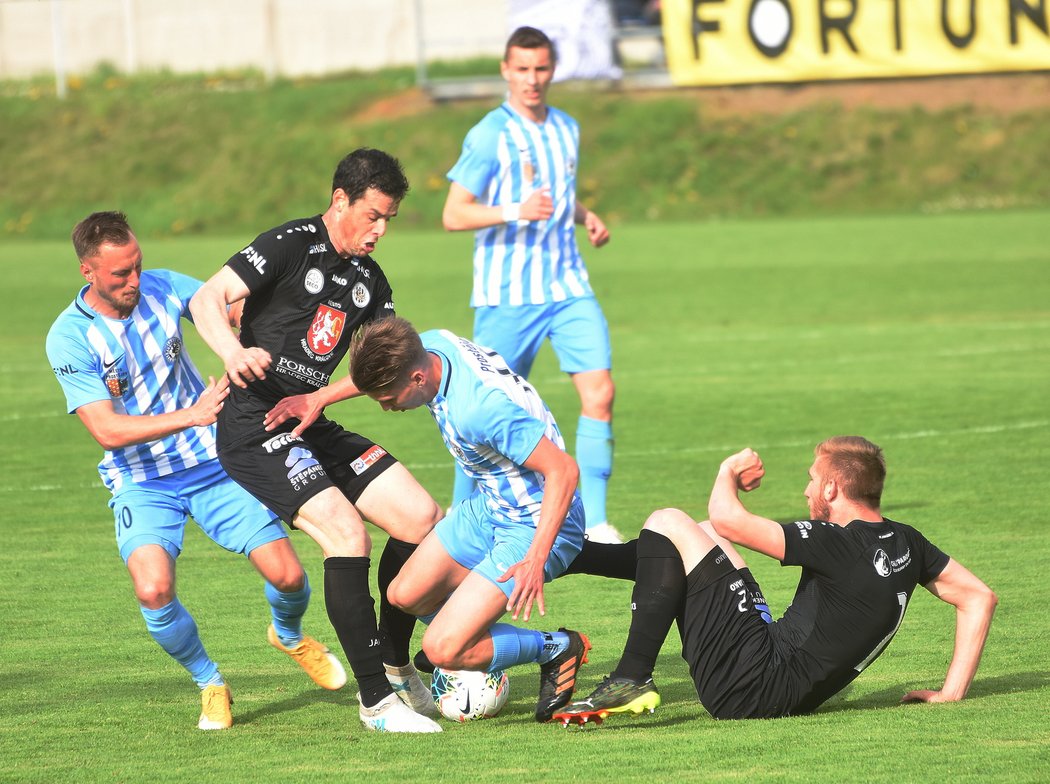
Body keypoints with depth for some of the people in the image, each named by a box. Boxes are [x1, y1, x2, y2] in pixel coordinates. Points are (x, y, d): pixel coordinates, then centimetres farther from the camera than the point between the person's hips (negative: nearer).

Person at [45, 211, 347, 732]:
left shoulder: (162, 288, -6)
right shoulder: (69, 338, -15)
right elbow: (107, 431, -21)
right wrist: (192, 416, -29)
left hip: (214, 464, 3)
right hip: (141, 484, -3)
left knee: (287, 575, -6)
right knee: (153, 590, -28)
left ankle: (289, 635, 32)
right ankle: (209, 684, 1)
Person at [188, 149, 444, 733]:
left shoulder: (369, 279, 12)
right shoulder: (292, 245, -10)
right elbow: (207, 299, -17)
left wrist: (320, 398, -10)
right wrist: (233, 351, -38)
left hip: (312, 427, 8)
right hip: (253, 429, -8)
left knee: (424, 520, 1)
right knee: (347, 534, -24)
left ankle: (395, 666, 18)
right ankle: (377, 701, -19)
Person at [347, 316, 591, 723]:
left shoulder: (479, 408, -36)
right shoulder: (430, 345, -10)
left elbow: (563, 470, -31)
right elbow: (379, 374, 16)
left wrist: (536, 559, -33)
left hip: (538, 525, -9)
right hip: (490, 506, 9)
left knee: (442, 650, -15)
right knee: (404, 596, 15)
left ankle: (557, 649, 5)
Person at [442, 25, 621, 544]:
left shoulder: (567, 129, 12)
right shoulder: (490, 135, -8)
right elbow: (453, 214, -11)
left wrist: (585, 217, 8)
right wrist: (517, 211, -24)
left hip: (567, 286, 5)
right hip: (505, 292, -5)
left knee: (599, 393, -10)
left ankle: (594, 521, -6)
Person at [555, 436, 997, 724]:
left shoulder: (837, 544, -18)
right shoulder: (906, 545, 5)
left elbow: (725, 517, -18)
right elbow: (980, 597, 13)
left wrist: (730, 471, 5)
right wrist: (951, 692, 12)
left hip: (746, 688, -9)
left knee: (668, 525, -7)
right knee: (704, 538, 23)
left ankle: (632, 681, -11)